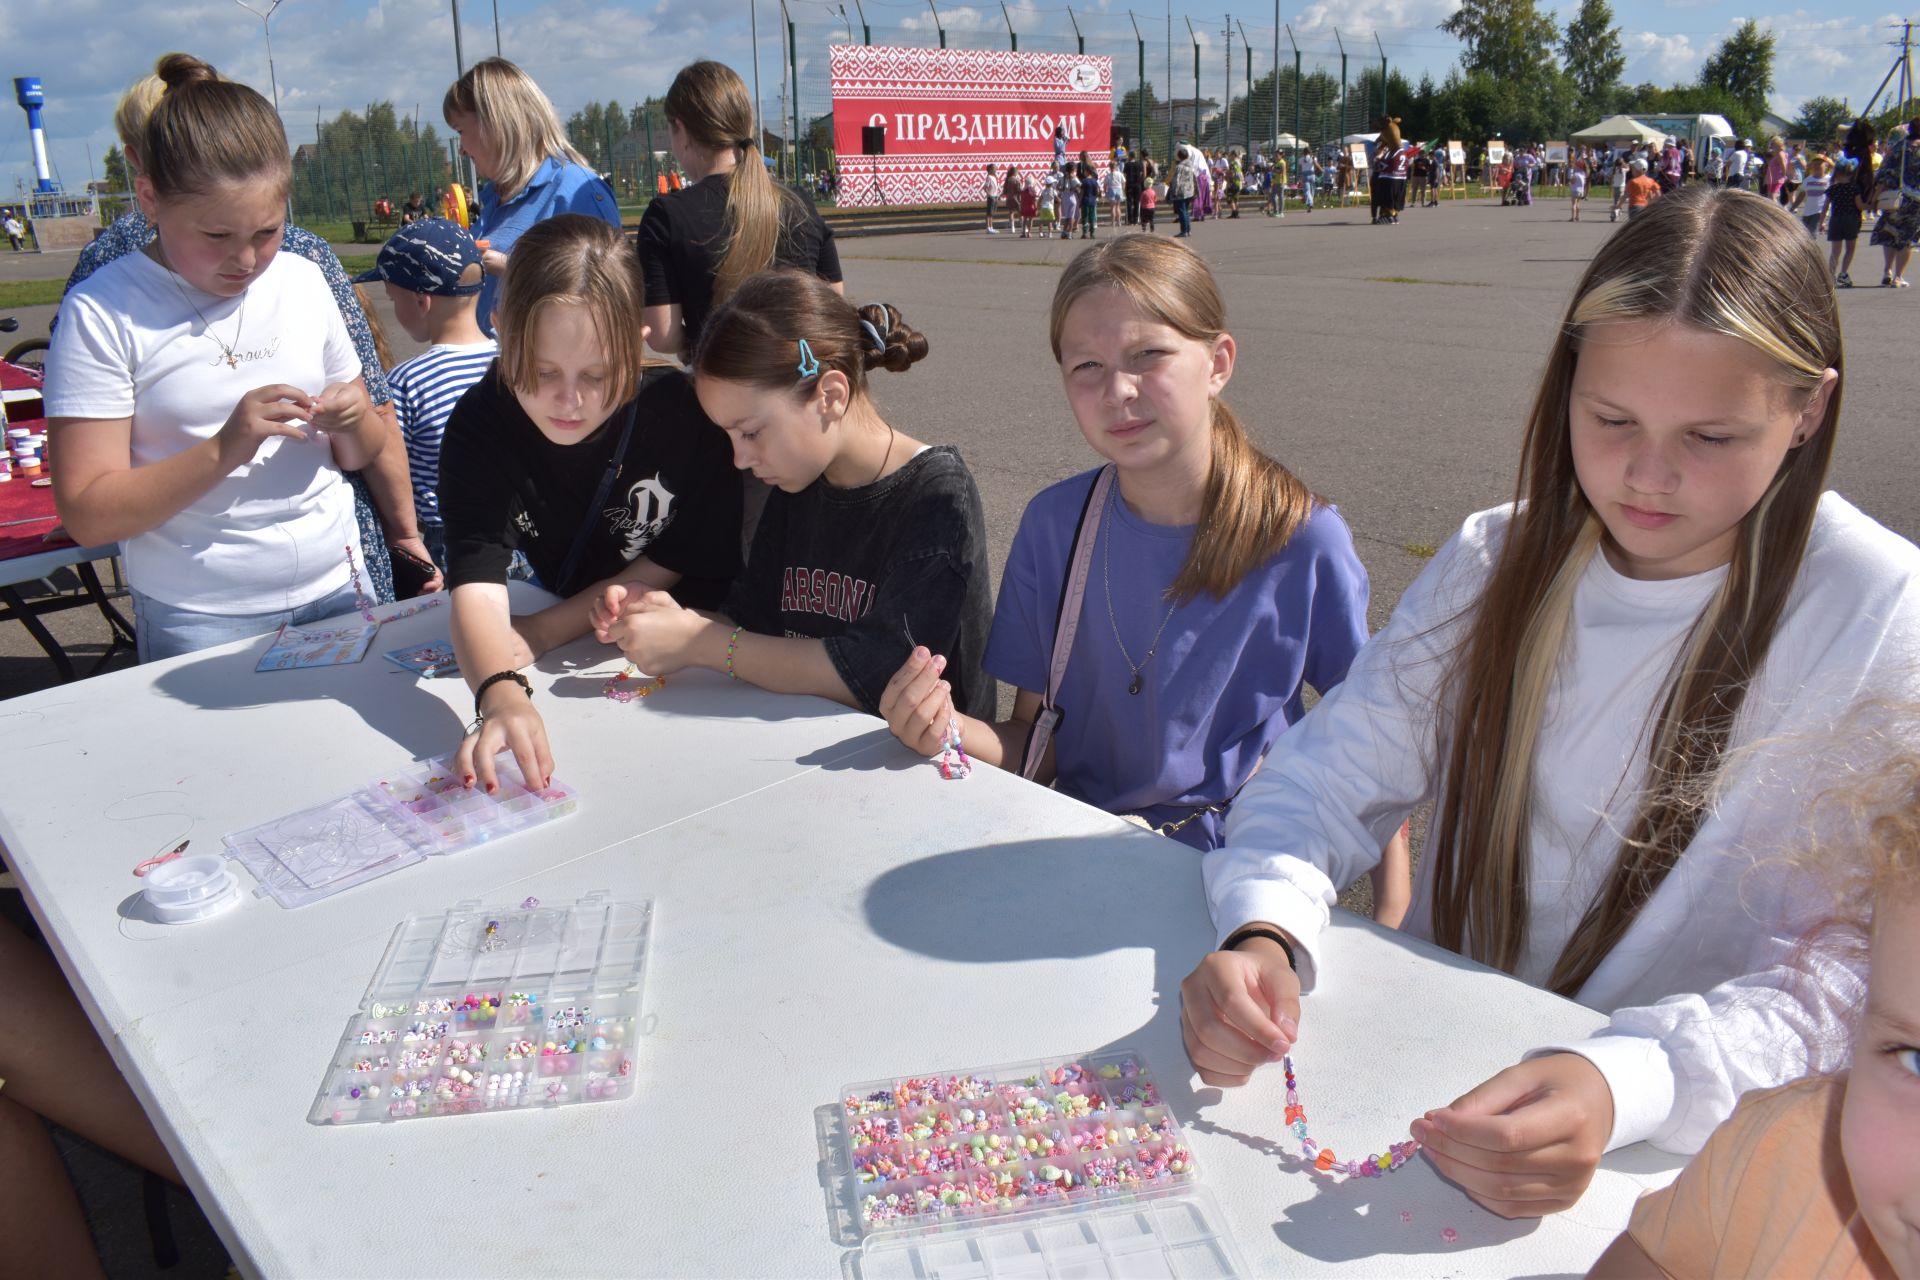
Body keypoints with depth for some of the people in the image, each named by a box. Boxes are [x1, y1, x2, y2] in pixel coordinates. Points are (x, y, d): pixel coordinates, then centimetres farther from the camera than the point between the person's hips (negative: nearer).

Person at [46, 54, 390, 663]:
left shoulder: (303, 281, 4)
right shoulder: (102, 314, -8)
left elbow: (363, 452, 14)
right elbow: (88, 516, -12)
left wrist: (352, 424, -9)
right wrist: (225, 449, -23)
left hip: (334, 589, 4)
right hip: (200, 623, -4)